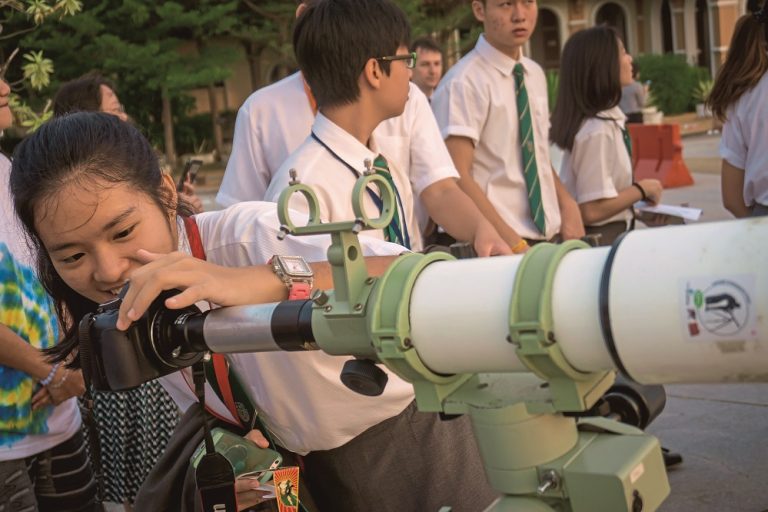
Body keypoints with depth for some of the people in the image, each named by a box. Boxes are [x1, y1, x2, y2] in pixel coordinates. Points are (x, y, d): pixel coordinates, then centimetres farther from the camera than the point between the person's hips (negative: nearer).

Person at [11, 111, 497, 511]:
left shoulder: (248, 236, -28)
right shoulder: (133, 314, -7)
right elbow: (214, 414, 7)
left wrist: (267, 280, -54)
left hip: (406, 450, -5)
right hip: (306, 472, 5)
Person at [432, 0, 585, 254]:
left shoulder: (535, 75, 9)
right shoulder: (464, 82, -13)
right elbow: (457, 178, -18)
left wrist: (568, 207, 0)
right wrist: (514, 243, -22)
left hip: (549, 234, 6)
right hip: (497, 243, -6)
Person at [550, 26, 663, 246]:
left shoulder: (611, 121, 6)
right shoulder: (597, 131, -21)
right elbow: (592, 210, -23)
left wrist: (636, 205, 5)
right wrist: (642, 189, -11)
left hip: (612, 236, 9)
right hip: (599, 240, -8)